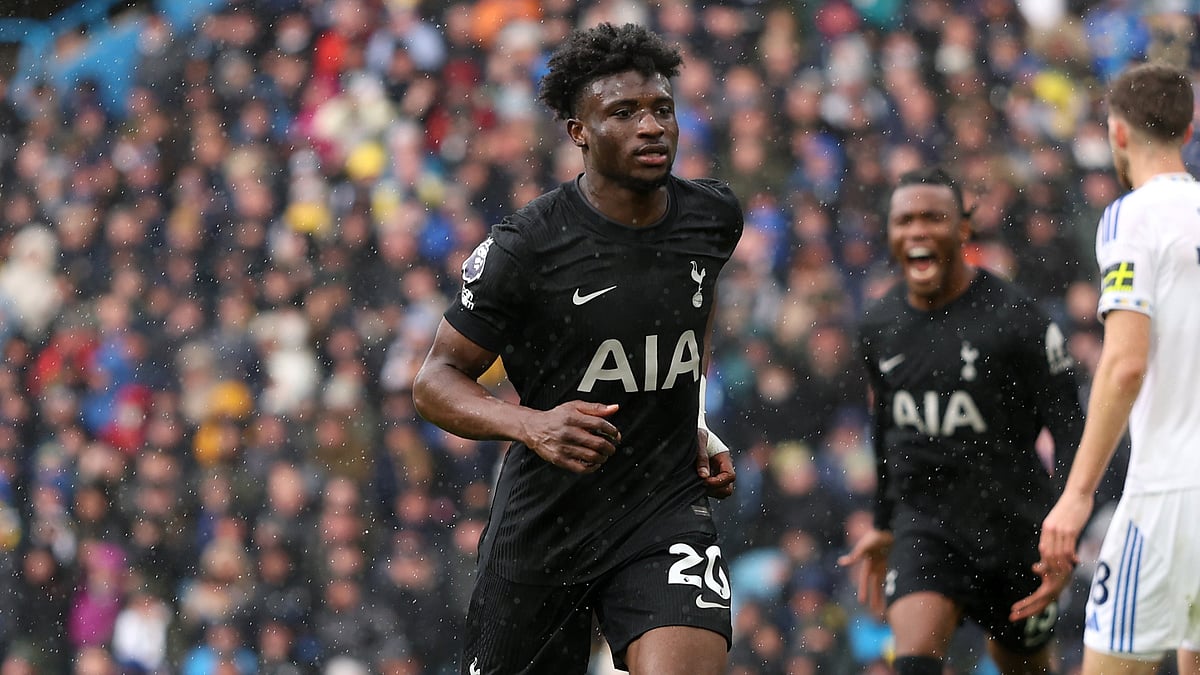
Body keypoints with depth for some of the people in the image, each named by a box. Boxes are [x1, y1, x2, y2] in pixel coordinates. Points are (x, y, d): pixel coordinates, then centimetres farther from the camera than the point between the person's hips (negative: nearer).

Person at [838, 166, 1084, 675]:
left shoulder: (1016, 320, -11)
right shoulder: (878, 326, 4)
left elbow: (1070, 433, -9)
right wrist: (883, 525, 24)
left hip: (1012, 525, -2)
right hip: (924, 524, 2)